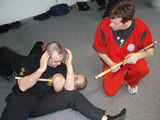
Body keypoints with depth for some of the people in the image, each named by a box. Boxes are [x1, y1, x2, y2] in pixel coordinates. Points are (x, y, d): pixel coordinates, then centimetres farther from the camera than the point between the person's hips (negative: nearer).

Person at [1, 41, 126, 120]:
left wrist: (69, 65, -12)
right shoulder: (31, 60, 0)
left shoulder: (61, 67, 7)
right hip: (22, 99, -1)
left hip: (43, 102, 2)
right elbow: (22, 87, -11)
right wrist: (41, 69, -19)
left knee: (73, 95, -18)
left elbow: (69, 89, -6)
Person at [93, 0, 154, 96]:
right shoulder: (104, 26, -22)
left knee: (143, 69, -34)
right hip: (113, 62, 0)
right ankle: (122, 75, 19)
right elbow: (100, 50, -7)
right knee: (110, 91, -14)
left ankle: (131, 81, 4)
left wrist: (138, 55, -33)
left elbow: (150, 50, -11)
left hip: (132, 59, 0)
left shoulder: (142, 29, -23)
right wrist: (111, 64, -17)